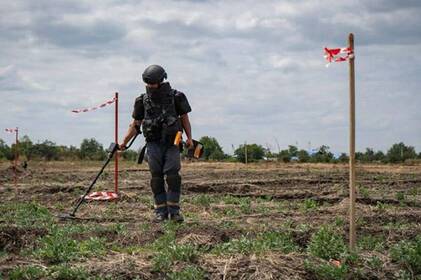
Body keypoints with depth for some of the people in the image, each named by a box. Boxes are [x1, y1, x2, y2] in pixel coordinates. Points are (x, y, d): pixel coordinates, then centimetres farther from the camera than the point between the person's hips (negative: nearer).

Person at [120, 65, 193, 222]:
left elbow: (185, 119, 6)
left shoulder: (175, 97, 0)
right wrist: (124, 142, 2)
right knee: (157, 178, -2)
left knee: (172, 176, -13)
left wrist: (189, 138, -7)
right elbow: (135, 125, 10)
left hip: (172, 144, -2)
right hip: (154, 145, 2)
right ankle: (161, 212, 4)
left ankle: (174, 211, -7)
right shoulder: (143, 101, 4)